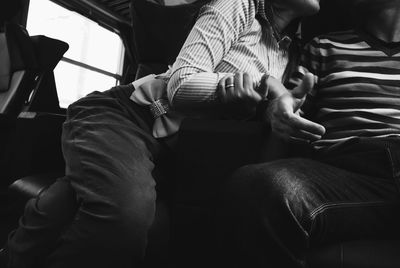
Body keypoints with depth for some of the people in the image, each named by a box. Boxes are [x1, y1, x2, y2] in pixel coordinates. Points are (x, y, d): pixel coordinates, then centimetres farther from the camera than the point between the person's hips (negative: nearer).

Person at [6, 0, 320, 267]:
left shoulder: (286, 51, 22)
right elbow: (180, 85, -12)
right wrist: (264, 85, -21)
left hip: (171, 147, 6)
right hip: (122, 115, -5)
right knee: (127, 212, -35)